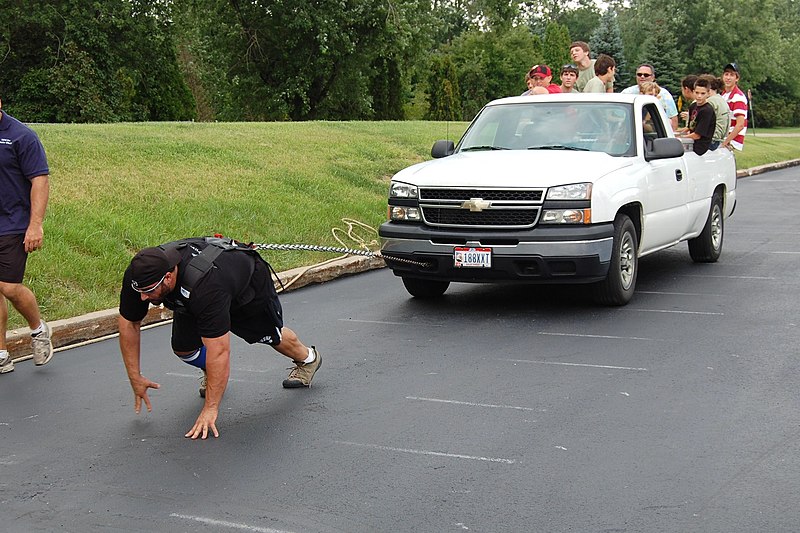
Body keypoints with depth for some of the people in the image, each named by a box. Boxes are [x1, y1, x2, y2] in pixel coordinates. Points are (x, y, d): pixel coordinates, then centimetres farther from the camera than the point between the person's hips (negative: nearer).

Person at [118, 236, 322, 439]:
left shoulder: (204, 286, -49)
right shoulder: (140, 276, -33)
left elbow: (219, 350, -45)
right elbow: (129, 323, -16)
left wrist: (210, 409, -41)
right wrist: (135, 377, -14)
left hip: (249, 284, -4)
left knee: (271, 335, 17)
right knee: (183, 348, -11)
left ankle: (307, 358, 49)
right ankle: (210, 374, 22)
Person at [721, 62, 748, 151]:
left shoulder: (738, 97, -13)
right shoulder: (723, 95, 16)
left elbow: (740, 125, -19)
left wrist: (725, 142, -20)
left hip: (733, 141, -8)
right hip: (724, 138, 8)